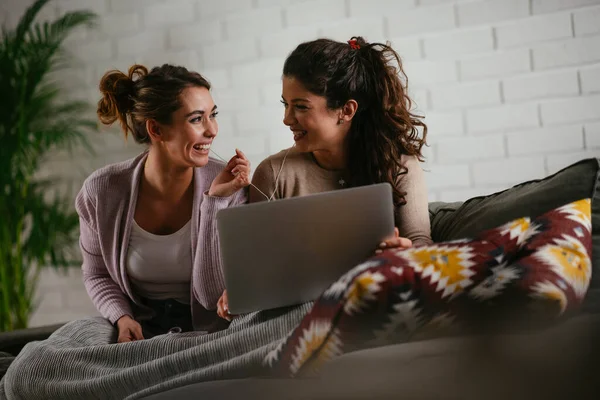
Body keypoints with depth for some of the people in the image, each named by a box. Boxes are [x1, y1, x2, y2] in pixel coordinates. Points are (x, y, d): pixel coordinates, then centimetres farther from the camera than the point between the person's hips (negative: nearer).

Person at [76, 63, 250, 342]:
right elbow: (97, 275, 8)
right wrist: (122, 318, -12)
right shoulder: (101, 192, -8)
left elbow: (213, 297, -16)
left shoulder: (230, 188, -13)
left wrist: (213, 201, -22)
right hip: (141, 331, 1)